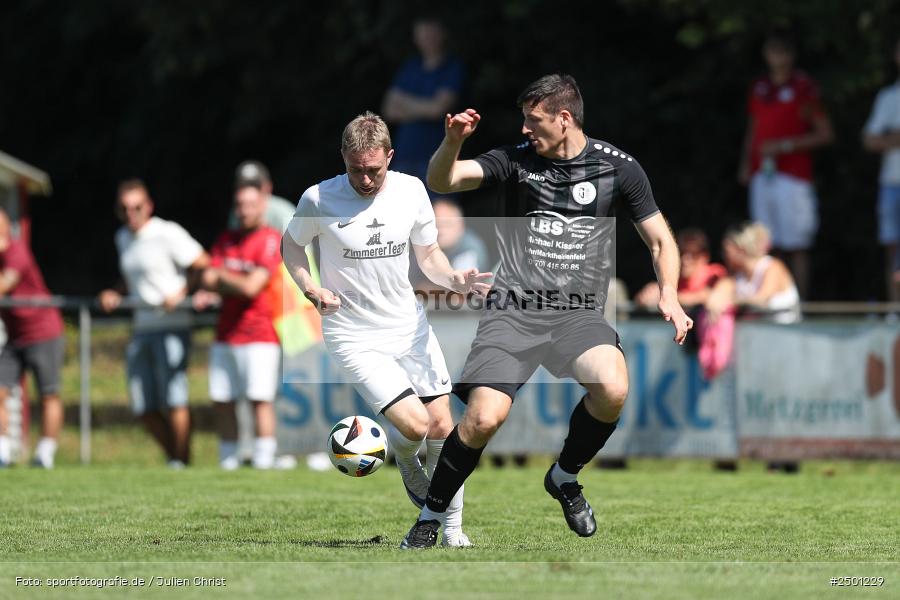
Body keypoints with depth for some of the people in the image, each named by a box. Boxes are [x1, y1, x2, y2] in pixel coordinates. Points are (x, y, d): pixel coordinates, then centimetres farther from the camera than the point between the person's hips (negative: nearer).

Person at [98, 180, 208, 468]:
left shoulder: (168, 233, -8)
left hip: (172, 327, -8)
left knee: (174, 400, -12)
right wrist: (115, 294, 10)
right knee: (144, 406, 4)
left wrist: (181, 294, -14)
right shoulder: (123, 238, 16)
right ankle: (173, 458, 15)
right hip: (142, 327, 8)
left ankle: (182, 462, -6)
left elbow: (204, 266, -8)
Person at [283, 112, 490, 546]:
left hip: (410, 326, 4)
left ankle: (453, 532, 20)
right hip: (355, 338, -4)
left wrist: (455, 280, -12)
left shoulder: (410, 190, -3)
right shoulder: (319, 200, -12)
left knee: (442, 428, 3)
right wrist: (309, 288, -11)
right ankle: (404, 458, 20)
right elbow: (292, 244, 7)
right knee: (415, 425, -18)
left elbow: (428, 254, 9)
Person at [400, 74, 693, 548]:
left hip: (579, 314, 0)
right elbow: (440, 181, -4)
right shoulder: (514, 161, 5)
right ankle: (431, 516, 4)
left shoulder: (617, 167, 6)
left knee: (613, 389, -30)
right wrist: (452, 141, -24)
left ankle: (564, 478, 0)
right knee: (484, 417, -20)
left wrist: (668, 294, -5)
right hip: (513, 310, 0)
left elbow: (661, 241, 12)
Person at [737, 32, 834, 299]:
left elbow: (826, 134, -5)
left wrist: (786, 146, -12)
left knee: (796, 246, -8)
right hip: (762, 176, 6)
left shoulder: (804, 87, -3)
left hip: (792, 176, -6)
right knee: (774, 245, 5)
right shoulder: (759, 88, 15)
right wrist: (746, 163, 11)